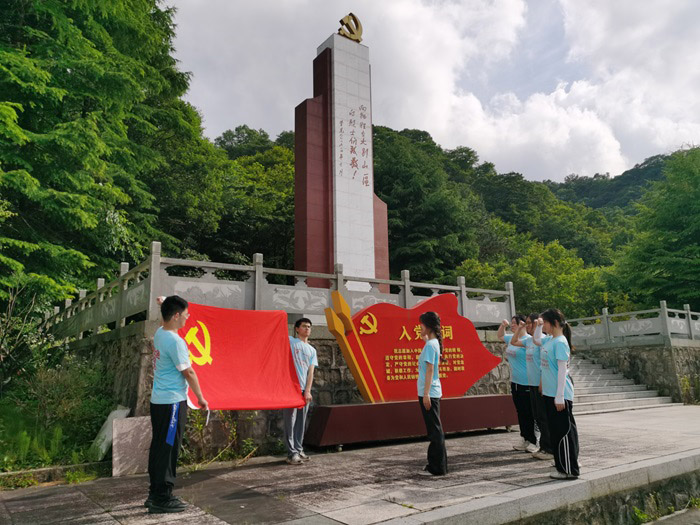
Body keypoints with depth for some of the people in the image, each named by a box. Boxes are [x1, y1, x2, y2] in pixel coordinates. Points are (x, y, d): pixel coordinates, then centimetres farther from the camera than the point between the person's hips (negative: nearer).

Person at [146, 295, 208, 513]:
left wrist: (166, 304, 41)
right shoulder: (175, 341, -20)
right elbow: (188, 373, -15)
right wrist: (200, 398, -5)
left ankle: (155, 493, 24)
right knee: (168, 448, -1)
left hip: (158, 399, 9)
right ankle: (162, 499, 6)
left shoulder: (159, 333, 5)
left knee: (158, 447, 15)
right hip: (172, 402, -9)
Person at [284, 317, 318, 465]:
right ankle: (291, 453, 0)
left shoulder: (312, 350, 17)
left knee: (301, 422, 9)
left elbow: (311, 372, 10)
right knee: (290, 421, -4)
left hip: (304, 389, 5)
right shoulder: (289, 341, 6)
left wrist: (308, 391, 0)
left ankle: (299, 450, 19)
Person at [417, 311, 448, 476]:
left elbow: (429, 369, -20)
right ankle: (435, 464, 23)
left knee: (434, 430, -3)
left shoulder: (430, 345, -15)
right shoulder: (433, 343, 13)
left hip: (429, 393, -10)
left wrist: (426, 393, -20)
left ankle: (437, 467, 4)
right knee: (434, 429, 14)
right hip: (432, 392, 10)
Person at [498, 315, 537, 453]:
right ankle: (524, 440, 26)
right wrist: (503, 325, 13)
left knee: (529, 414, 1)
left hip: (527, 384, -9)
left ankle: (534, 442, 12)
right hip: (515, 382, 9)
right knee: (520, 412, 16)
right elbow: (500, 335, 27)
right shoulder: (511, 338, 9)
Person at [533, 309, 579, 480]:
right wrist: (538, 325, 15)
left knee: (563, 431, -2)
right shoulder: (549, 340, 9)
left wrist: (560, 396, -21)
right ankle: (562, 464, 28)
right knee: (556, 430, 16)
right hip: (549, 393, 9)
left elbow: (562, 369, -19)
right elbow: (536, 339, 32)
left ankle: (569, 470, 6)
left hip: (559, 395, -9)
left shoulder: (560, 342, -16)